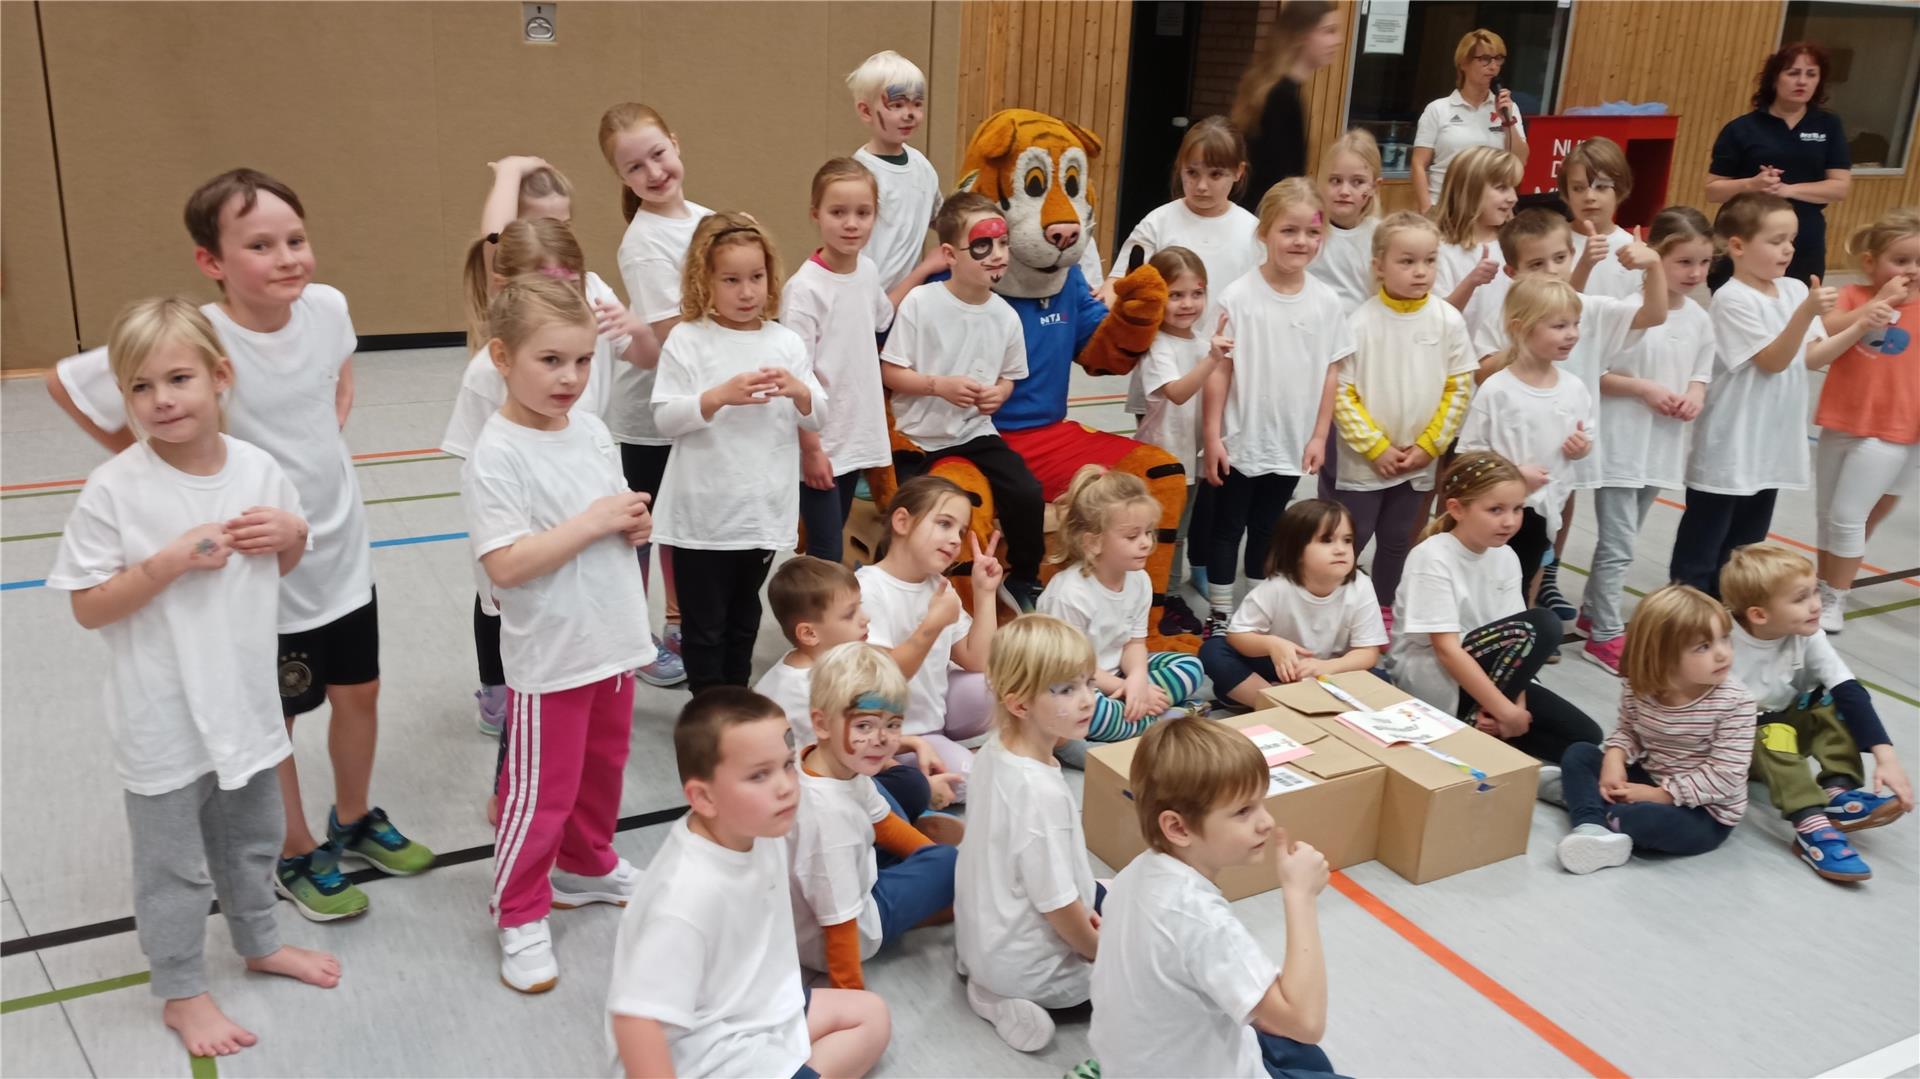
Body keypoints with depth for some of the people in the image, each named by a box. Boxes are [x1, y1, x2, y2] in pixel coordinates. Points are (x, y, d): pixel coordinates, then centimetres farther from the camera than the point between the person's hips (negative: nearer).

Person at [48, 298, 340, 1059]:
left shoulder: (258, 469, -6)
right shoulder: (112, 491, -19)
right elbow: (88, 608, -15)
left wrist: (293, 535, -12)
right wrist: (171, 561, -27)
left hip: (245, 700, 4)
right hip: (163, 718, -4)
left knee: (252, 839, 24)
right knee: (173, 862, 12)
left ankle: (259, 943, 47)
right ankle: (181, 992, 31)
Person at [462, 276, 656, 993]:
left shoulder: (592, 430, 3)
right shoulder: (495, 457, -20)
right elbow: (505, 564, -27)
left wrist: (636, 523, -5)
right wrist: (592, 522, -24)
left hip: (614, 641, 7)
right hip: (549, 658, -7)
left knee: (602, 769, 23)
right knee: (540, 793, 5)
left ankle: (587, 867, 45)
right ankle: (520, 917, 23)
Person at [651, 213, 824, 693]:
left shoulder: (786, 342, 3)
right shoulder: (687, 340, -7)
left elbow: (816, 417, 5)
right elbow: (665, 418, -12)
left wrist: (799, 391, -16)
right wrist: (721, 396, -25)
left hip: (764, 510, 4)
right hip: (702, 514, -4)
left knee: (744, 620, 19)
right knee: (705, 626, 7)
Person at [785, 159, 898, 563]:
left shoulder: (868, 270, 1)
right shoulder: (805, 288, -19)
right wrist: (810, 449, -16)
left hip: (858, 436, 7)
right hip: (820, 444, -7)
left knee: (832, 545, 17)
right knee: (825, 559, -3)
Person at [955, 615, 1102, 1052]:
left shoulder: (993, 751, -8)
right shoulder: (1040, 792, -34)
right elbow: (1058, 905, -26)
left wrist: (1082, 910, 11)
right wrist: (1100, 952, -7)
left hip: (980, 937, 8)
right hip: (1026, 964, -8)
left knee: (1102, 898, 29)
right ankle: (1017, 997, -1)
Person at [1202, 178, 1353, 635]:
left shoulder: (1326, 302, -2)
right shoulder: (1238, 296, -12)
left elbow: (1330, 372, 4)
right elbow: (1219, 370, -9)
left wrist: (1319, 436, 1)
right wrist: (1212, 436, -10)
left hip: (1291, 444, 3)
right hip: (1240, 440, -3)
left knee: (1267, 532, 16)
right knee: (1227, 528, 9)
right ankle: (1220, 614, 21)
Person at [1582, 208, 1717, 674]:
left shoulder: (1700, 320, 4)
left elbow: (1700, 375, 11)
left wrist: (1695, 396, -10)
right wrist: (1643, 388, -21)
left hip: (1663, 446, 7)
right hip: (1620, 444, -6)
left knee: (1621, 540, 19)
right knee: (1617, 546, -2)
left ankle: (1593, 610, 35)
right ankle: (1606, 636, 8)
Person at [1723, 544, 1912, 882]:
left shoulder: (1808, 638, -14)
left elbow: (1851, 691, -20)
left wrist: (1885, 756, -29)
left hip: (1782, 725, 5)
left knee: (1832, 705, -15)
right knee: (1772, 735, -33)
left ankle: (1838, 792, -25)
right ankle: (1810, 825, -44)